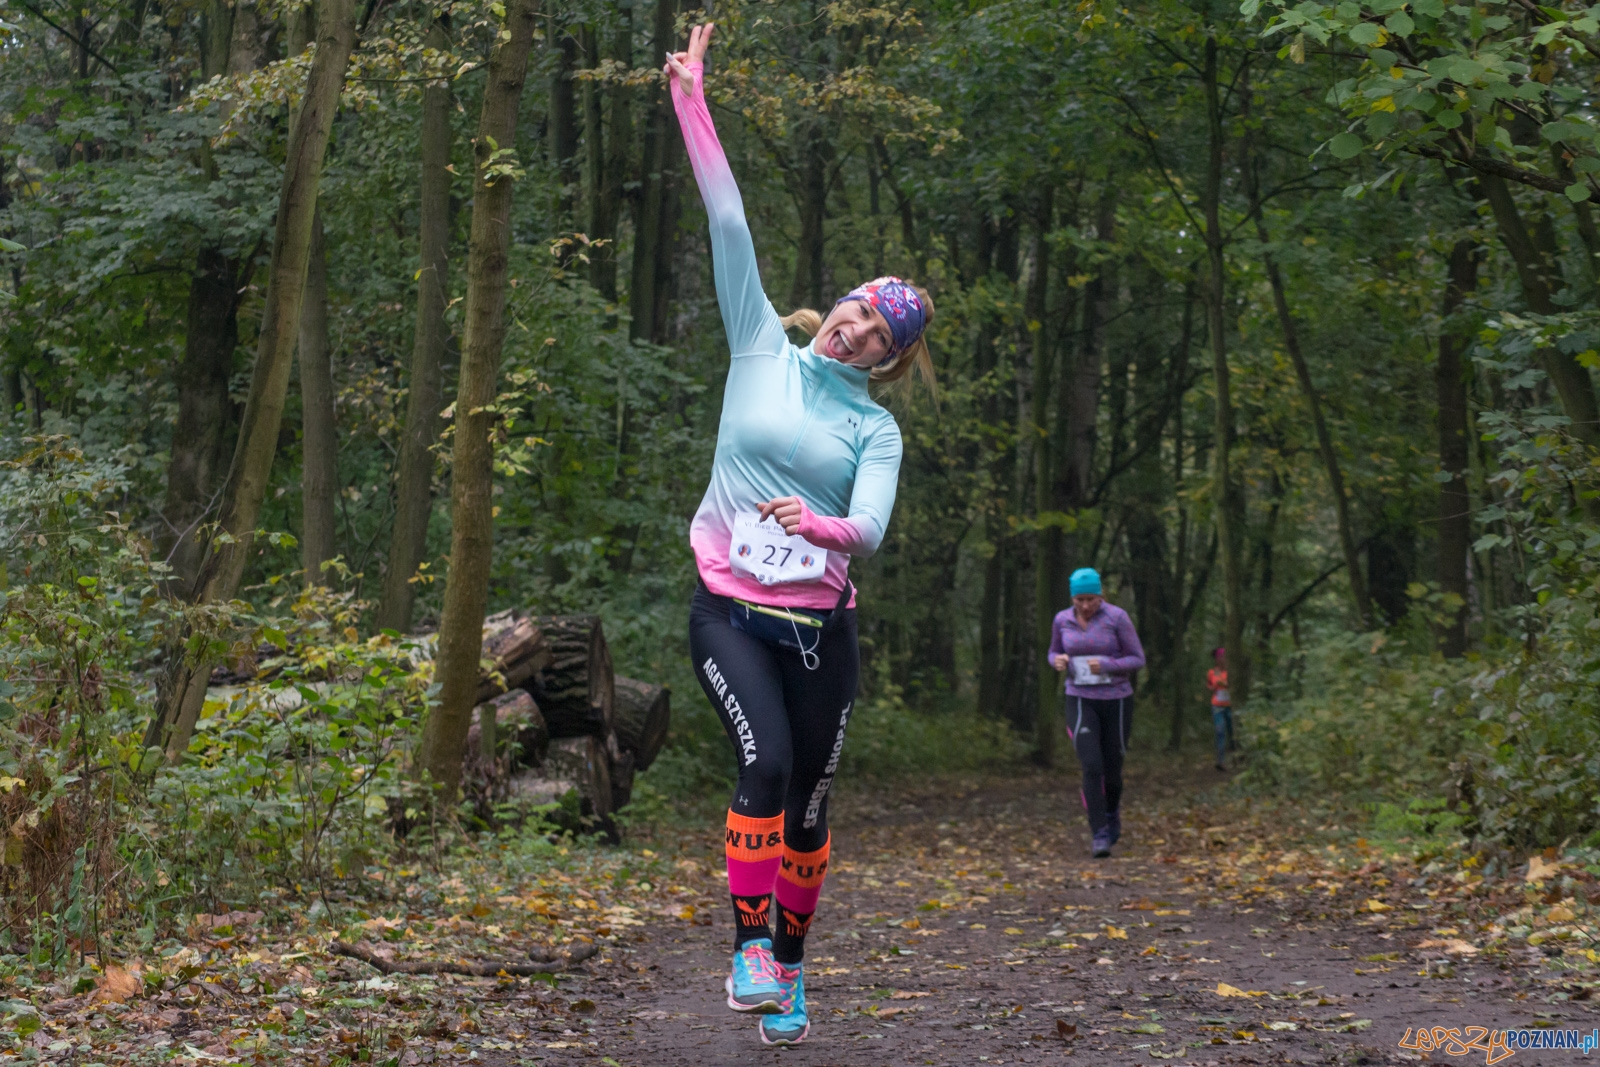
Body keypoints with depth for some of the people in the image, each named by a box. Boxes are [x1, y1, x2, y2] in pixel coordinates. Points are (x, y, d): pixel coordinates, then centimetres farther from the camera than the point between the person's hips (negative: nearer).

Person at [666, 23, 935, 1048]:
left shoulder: (877, 430, 4)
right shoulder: (763, 348, 4)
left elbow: (870, 528, -12)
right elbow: (729, 223, -2)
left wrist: (818, 525, -34)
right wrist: (693, 104, -5)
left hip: (819, 624, 2)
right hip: (728, 608, -2)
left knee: (808, 798, 6)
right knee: (767, 762, -21)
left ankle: (790, 967, 20)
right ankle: (750, 947, -14)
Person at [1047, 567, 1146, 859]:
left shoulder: (1117, 617, -11)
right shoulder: (1062, 620, -2)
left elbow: (1137, 660, -7)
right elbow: (1055, 653, 14)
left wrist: (1106, 666, -25)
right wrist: (1057, 661, -11)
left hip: (1117, 701, 0)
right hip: (1081, 703, 1)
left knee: (1112, 770, 12)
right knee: (1092, 767, -19)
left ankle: (1112, 810, 46)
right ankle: (1100, 837, -12)